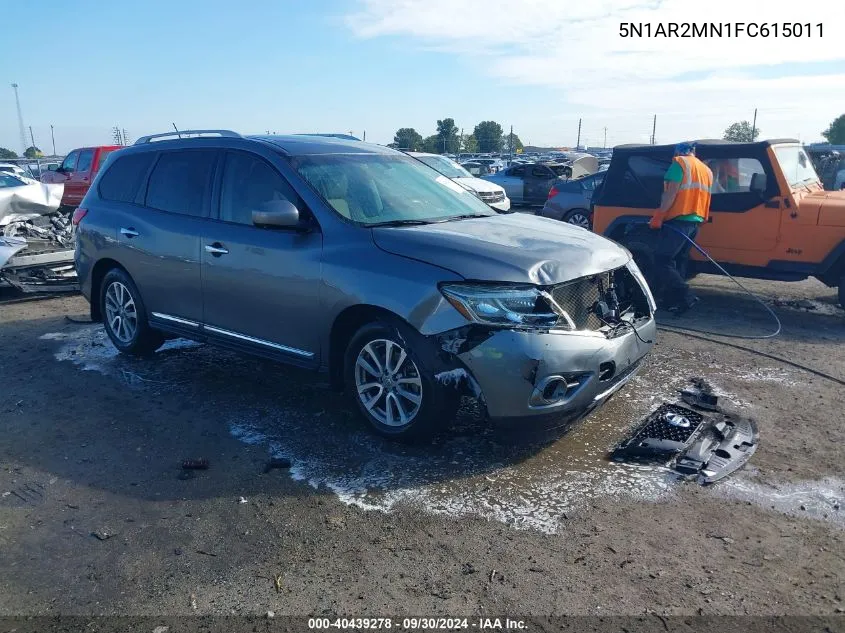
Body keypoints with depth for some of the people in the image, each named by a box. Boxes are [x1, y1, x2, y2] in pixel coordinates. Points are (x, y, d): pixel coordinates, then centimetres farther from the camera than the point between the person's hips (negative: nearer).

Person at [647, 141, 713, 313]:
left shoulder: (680, 162, -2)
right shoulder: (706, 170, 22)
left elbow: (671, 193, -12)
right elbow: (701, 196, 21)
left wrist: (658, 216, -12)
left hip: (679, 220, -8)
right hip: (695, 221, 8)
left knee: (662, 260, -7)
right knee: (678, 262, 14)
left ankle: (686, 297, -16)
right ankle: (672, 300, 13)